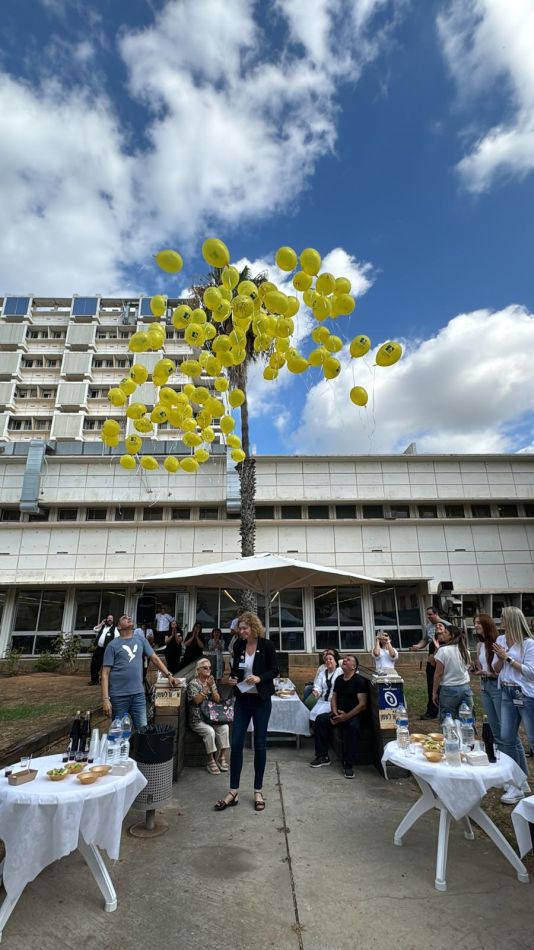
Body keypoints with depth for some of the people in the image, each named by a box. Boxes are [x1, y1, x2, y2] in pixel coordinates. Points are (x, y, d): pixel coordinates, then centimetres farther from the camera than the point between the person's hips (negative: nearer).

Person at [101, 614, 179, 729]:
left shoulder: (141, 639, 9)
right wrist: (105, 699, -12)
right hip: (118, 696, -3)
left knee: (143, 729, 4)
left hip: (138, 694, 3)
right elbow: (105, 673, -5)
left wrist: (169, 675, 1)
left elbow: (154, 658, 12)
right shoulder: (113, 645, -2)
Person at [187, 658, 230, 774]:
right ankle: (211, 761, -14)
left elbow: (217, 700, 4)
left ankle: (222, 757, -10)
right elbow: (197, 700, -17)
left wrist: (211, 686, -11)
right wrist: (206, 687, -19)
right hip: (198, 720, -5)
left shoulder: (211, 681, 10)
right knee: (209, 731, -29)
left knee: (224, 727, -21)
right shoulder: (193, 683, -5)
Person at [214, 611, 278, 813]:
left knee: (260, 745, 8)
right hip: (242, 700, 3)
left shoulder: (266, 645, -11)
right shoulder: (238, 646, 0)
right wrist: (232, 678, -8)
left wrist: (260, 678, -23)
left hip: (261, 700, -3)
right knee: (236, 744, 3)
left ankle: (258, 791, 23)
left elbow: (274, 670, -7)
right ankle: (233, 792, 17)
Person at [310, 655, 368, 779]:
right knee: (320, 719, -14)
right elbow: (334, 698, 15)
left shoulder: (359, 681, -11)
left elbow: (363, 704, -18)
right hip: (339, 713, 7)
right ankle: (323, 757, -3)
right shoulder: (339, 679, 10)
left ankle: (348, 764, -23)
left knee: (353, 726, -37)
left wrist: (346, 716, -22)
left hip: (354, 715, -6)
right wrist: (335, 713, -5)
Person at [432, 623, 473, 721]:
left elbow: (438, 673, -11)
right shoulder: (465, 650, 5)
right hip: (465, 688, 5)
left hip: (449, 690, -5)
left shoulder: (443, 650, -12)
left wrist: (434, 692, -4)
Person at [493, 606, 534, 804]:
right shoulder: (501, 639, 4)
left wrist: (508, 658, -16)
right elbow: (497, 669, 10)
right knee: (508, 738, 12)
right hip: (507, 693, 7)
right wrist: (500, 658, -10)